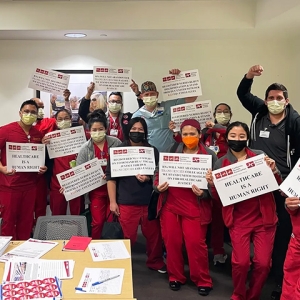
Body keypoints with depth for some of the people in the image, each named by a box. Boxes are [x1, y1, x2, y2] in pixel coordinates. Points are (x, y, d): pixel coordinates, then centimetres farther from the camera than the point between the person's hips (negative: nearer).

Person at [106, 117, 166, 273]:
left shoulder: (152, 150, 6)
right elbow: (111, 177, 0)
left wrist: (148, 178, -12)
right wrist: (112, 201, -5)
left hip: (149, 201, 2)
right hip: (126, 202, -2)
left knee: (154, 234, 10)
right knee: (127, 237, 3)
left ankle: (155, 261, 33)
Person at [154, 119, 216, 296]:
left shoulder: (209, 155, -3)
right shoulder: (172, 152, 7)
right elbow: (159, 171, 7)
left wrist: (204, 192, -22)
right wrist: (158, 186, -11)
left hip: (195, 207, -3)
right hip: (170, 204, 4)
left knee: (196, 243, -1)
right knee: (171, 242, 11)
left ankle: (203, 281, 19)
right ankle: (175, 277, 30)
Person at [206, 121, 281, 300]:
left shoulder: (260, 156, 1)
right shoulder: (221, 163, 2)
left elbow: (278, 185, 1)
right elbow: (219, 197, 4)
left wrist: (274, 171, -18)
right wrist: (212, 184, -16)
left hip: (263, 217, 1)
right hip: (238, 220, 0)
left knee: (263, 262, -1)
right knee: (241, 261, -9)